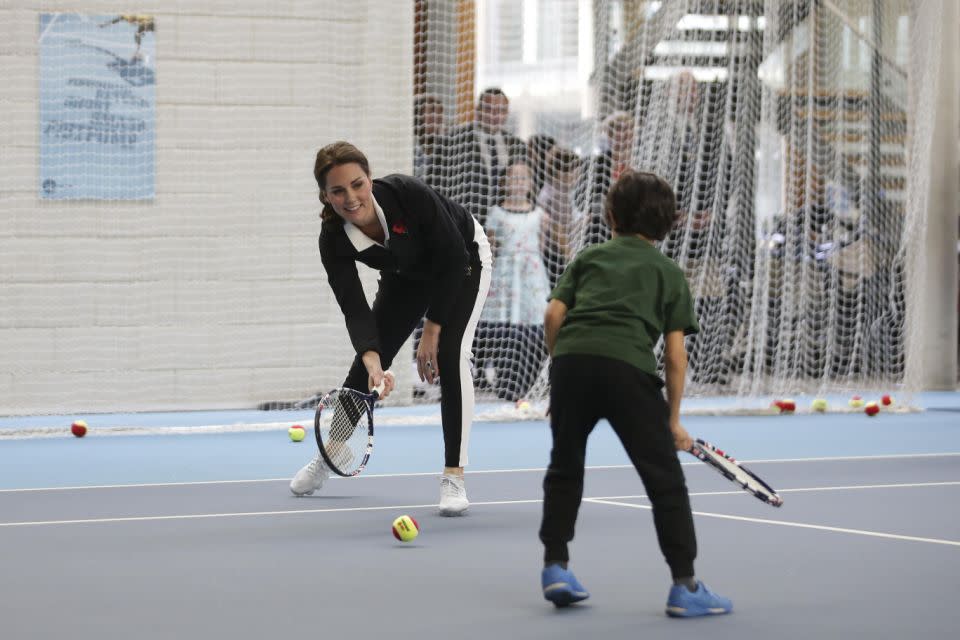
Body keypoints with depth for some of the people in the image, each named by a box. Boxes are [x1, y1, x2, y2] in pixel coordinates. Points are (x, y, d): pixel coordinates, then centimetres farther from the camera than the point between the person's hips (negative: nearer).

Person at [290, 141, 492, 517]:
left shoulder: (408, 194, -39)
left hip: (463, 261, -4)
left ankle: (453, 478, -16)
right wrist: (373, 360, -49)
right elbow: (355, 309, -31)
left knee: (451, 354, -21)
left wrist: (432, 330, -25)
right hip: (407, 273, 4)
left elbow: (454, 258, -29)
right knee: (368, 361, 4)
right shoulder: (333, 240, -28)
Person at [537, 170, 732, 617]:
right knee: (665, 479, 6)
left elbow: (553, 315, 11)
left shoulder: (589, 257, 24)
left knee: (565, 468, 22)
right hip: (628, 366, -2)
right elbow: (675, 353, 13)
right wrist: (673, 420, 17)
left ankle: (555, 567, 23)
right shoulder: (669, 272, 20)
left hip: (571, 358, 2)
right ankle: (684, 586, 3)